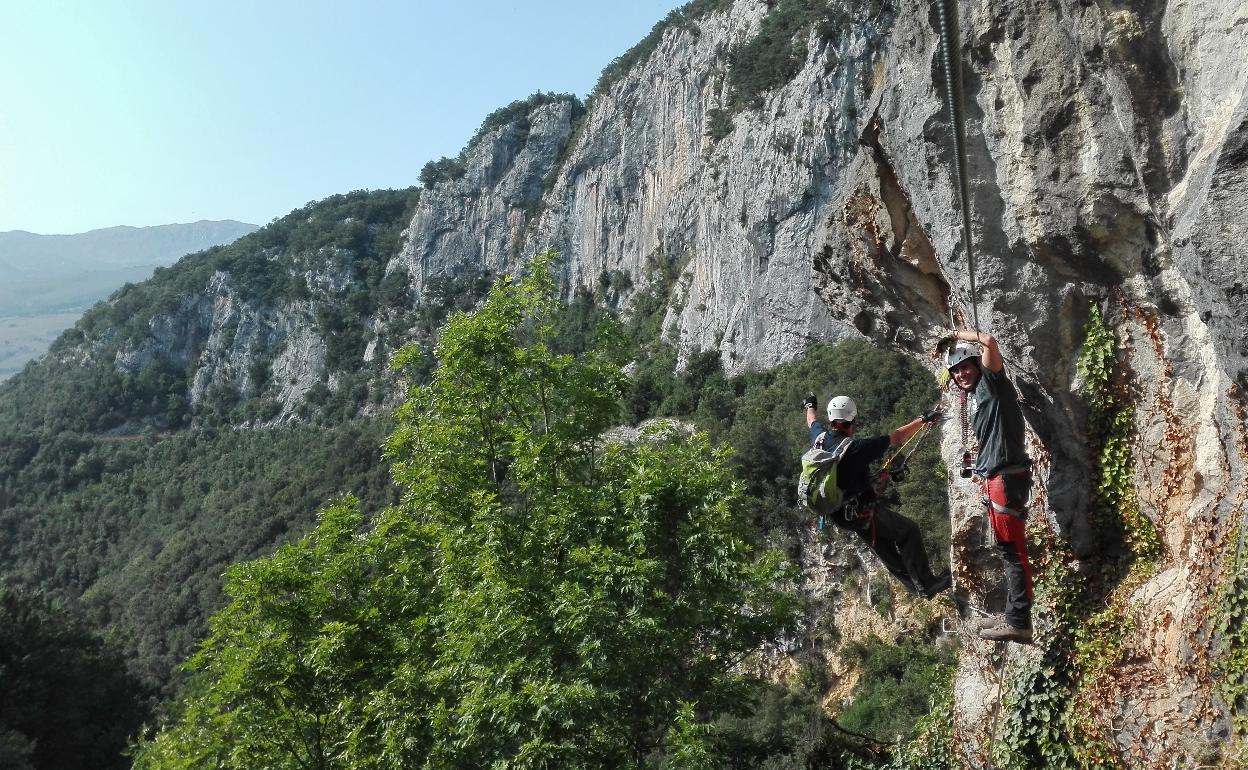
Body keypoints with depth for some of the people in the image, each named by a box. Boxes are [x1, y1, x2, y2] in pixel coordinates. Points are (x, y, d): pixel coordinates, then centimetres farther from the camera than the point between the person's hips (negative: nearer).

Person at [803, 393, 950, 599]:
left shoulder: (819, 437, -8)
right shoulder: (856, 448, -28)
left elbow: (812, 422, 17)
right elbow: (897, 438, -19)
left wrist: (810, 406, 39)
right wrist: (922, 420, -7)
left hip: (840, 514, 8)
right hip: (864, 511, -8)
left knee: (884, 548, 21)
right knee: (909, 532, 7)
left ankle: (914, 586, 32)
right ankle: (927, 585, 11)